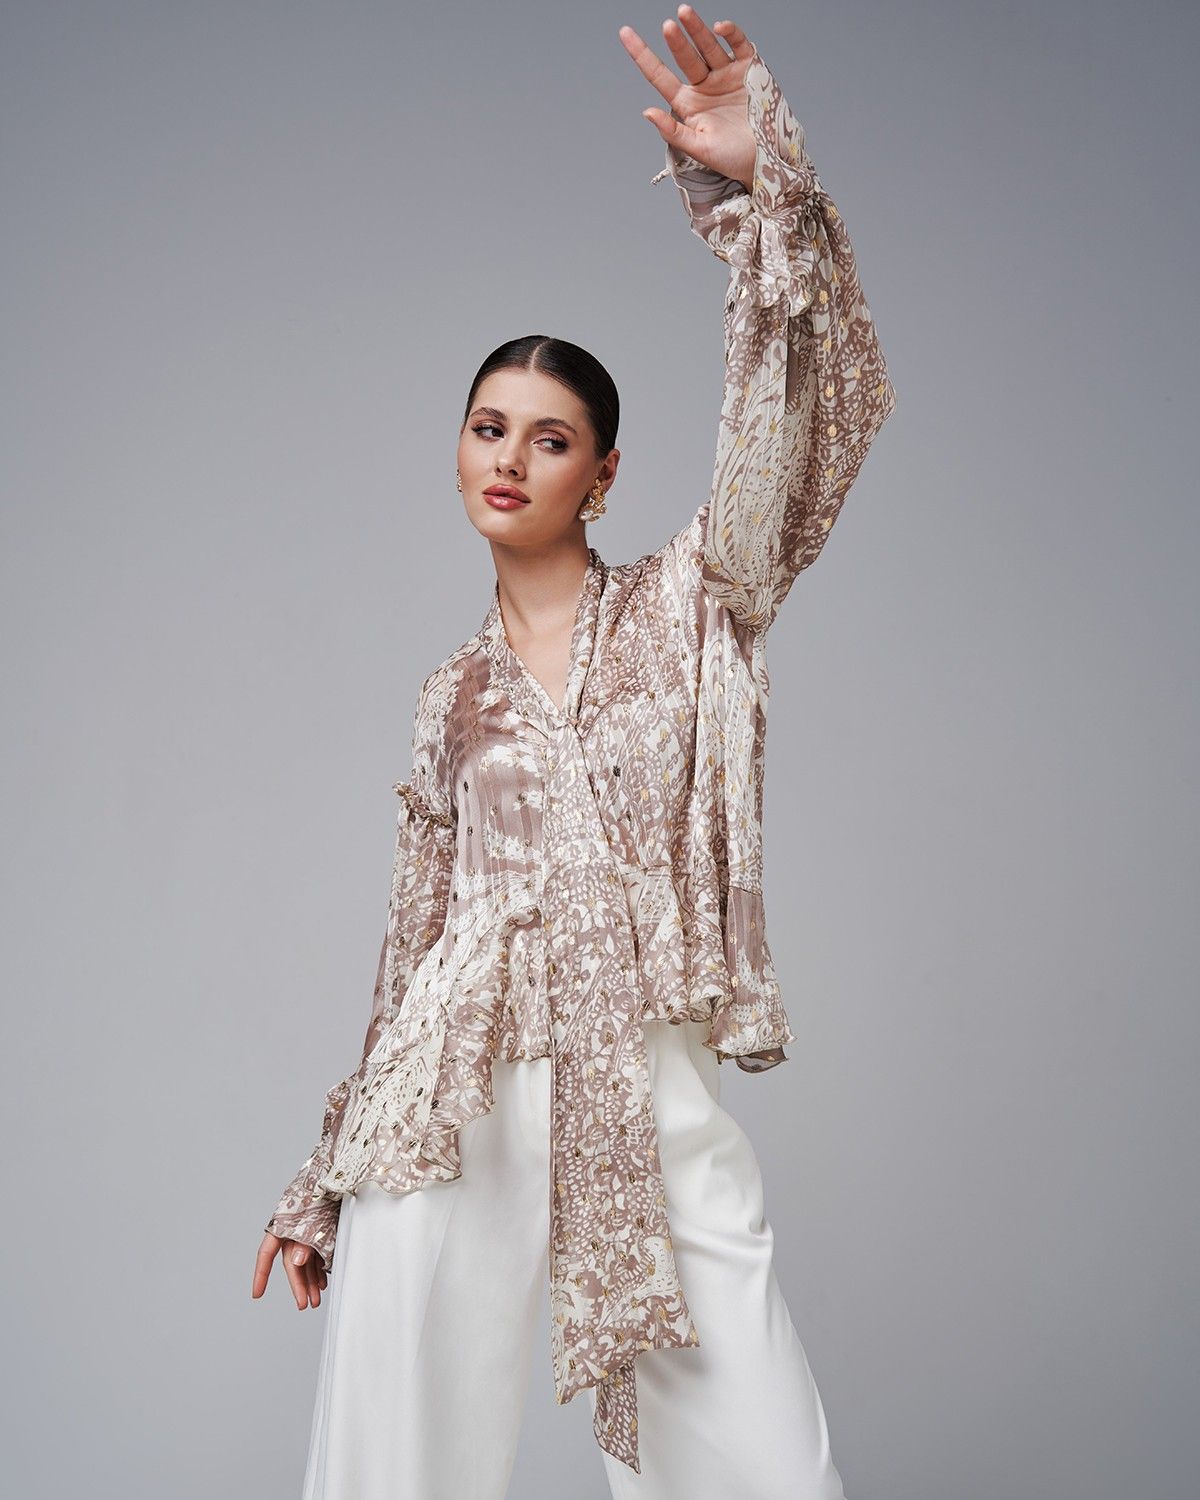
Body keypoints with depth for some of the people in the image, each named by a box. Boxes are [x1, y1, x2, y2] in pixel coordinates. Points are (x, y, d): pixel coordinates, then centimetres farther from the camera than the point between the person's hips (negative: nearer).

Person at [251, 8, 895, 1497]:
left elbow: (810, 418, -8)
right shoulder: (451, 697, 14)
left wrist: (755, 186, -17)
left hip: (651, 1103, -2)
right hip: (455, 1100, 2)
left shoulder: (689, 608, 7)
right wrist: (331, 1175, 19)